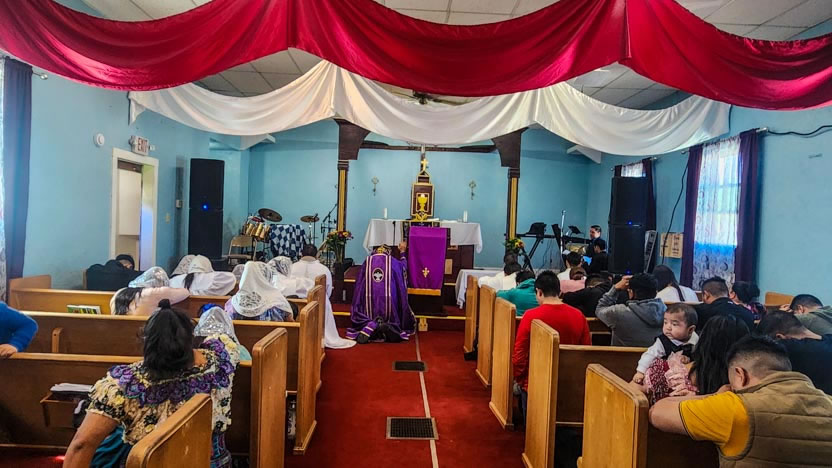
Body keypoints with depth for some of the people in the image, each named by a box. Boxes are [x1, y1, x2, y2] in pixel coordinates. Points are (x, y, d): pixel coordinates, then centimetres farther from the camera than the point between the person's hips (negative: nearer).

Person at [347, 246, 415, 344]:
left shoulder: (367, 261, 14)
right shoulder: (393, 261, 12)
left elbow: (358, 284, 17)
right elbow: (404, 268, 35)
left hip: (370, 302, 1)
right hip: (389, 301, -1)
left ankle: (369, 327, -27)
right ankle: (388, 327, -23)